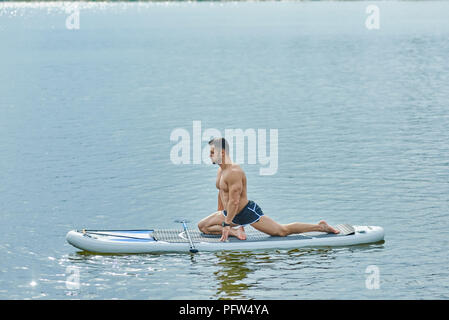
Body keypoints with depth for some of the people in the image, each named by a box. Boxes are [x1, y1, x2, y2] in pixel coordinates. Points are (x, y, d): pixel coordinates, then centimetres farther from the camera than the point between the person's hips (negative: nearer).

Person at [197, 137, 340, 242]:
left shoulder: (233, 172, -26)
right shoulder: (220, 170, 7)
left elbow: (234, 201, -28)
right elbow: (221, 194, 22)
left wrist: (226, 224, -26)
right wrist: (219, 216, 27)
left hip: (248, 212, -10)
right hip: (233, 214, 10)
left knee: (282, 230, -5)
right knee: (202, 226, 6)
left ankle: (320, 226, 6)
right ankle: (235, 231, -1)